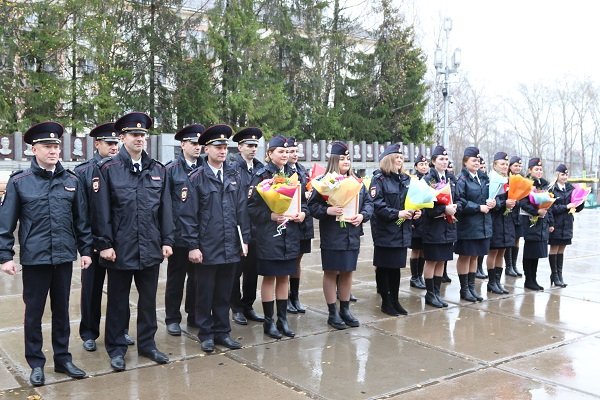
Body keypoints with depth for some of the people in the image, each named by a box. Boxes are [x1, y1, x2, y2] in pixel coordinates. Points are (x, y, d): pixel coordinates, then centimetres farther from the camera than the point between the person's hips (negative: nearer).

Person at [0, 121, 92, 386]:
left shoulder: (71, 181, 4)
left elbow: (81, 220, 8)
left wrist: (85, 250, 5)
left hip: (64, 257, 2)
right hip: (34, 258, -2)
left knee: (61, 310, 13)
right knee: (34, 312, 9)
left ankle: (62, 358, 27)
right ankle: (36, 364, 23)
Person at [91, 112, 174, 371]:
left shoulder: (158, 170, 7)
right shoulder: (107, 170, -3)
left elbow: (165, 209, 8)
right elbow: (101, 211, -6)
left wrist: (167, 241, 4)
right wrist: (104, 244, -10)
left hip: (150, 249, 3)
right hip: (120, 249, -3)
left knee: (148, 299, 13)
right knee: (118, 300, 10)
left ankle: (147, 344, 28)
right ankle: (116, 349, 23)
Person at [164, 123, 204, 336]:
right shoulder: (171, 169, -1)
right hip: (179, 234, -3)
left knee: (197, 277, 11)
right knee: (176, 278, 7)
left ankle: (194, 315, 26)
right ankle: (172, 319, 19)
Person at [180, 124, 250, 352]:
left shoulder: (234, 176, 8)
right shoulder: (196, 178, -4)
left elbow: (242, 210, 9)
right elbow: (188, 215, -6)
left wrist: (244, 239, 6)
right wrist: (192, 246, -10)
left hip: (231, 246, 4)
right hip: (206, 247, -3)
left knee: (224, 293, 13)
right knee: (205, 293, 9)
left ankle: (222, 332, 26)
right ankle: (206, 334, 22)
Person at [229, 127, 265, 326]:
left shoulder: (260, 168, 9)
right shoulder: (232, 168, -8)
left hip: (256, 226, 5)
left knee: (252, 269, 13)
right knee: (236, 270, 6)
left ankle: (248, 307, 27)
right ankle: (236, 309, 20)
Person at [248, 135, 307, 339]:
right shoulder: (261, 176, -7)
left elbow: (302, 199, 18)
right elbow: (251, 206, -10)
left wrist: (303, 213, -2)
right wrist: (270, 215, -21)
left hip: (290, 235, 5)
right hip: (269, 234, -5)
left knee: (284, 276, 12)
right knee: (269, 277, 4)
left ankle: (283, 318, 22)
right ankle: (268, 321, 15)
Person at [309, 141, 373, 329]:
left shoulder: (356, 182, 9)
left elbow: (368, 203, 10)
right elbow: (312, 205, -10)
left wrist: (362, 215, -9)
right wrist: (327, 210, -26)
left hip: (352, 235, 5)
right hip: (332, 235, -5)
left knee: (347, 272, 13)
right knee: (331, 272, 5)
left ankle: (345, 309, 27)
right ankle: (332, 312, 16)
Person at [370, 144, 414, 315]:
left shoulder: (405, 179, 13)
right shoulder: (379, 179, -7)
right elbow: (377, 205, -16)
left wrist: (415, 212, -3)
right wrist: (397, 213, -23)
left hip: (401, 231, 6)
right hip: (385, 230, -6)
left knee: (396, 266, 12)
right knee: (384, 267, 4)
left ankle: (395, 300, 22)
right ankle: (386, 302, 14)